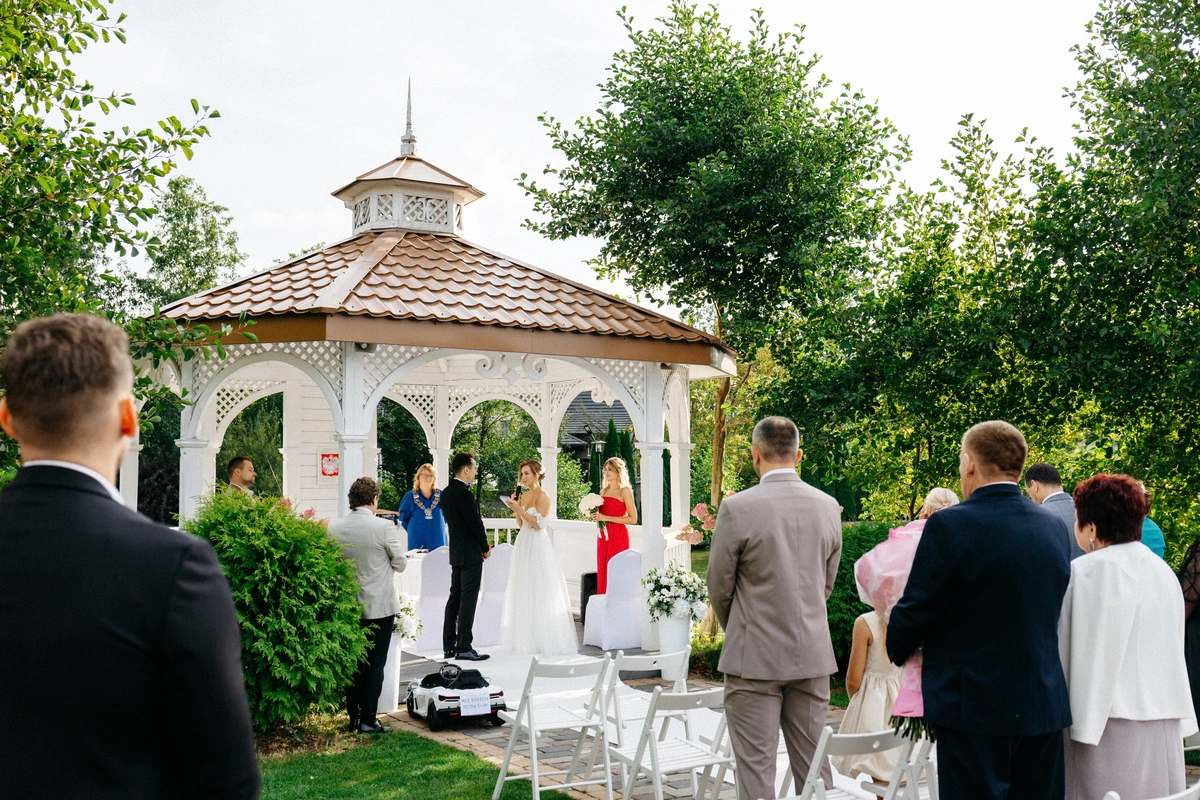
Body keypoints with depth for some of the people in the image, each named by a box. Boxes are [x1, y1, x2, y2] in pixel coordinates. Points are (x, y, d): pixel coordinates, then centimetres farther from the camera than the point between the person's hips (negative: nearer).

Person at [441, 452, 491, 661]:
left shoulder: (447, 491, 10)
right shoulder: (463, 493, -20)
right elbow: (475, 522, -18)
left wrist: (481, 542, 11)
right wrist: (486, 546, -2)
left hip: (456, 552, 10)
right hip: (470, 553, -10)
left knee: (455, 597, 13)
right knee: (468, 600, -5)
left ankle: (449, 646, 17)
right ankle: (464, 648, -3)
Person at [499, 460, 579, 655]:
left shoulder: (542, 496, -11)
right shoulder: (524, 495, 12)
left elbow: (538, 524, -17)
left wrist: (520, 509, -20)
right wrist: (515, 508, 3)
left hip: (537, 545, -8)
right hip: (524, 543, 8)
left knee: (539, 592, -5)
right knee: (524, 591, 9)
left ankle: (543, 639, 1)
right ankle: (527, 637, 15)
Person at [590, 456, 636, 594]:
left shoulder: (625, 491, -5)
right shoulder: (604, 490, 14)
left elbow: (633, 519, -12)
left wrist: (606, 518, -16)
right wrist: (595, 515, 3)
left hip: (618, 536, -7)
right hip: (603, 536, 7)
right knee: (602, 573, 5)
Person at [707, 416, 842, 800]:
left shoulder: (737, 508, -14)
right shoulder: (828, 506, 1)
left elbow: (720, 586, -4)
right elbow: (826, 584, 11)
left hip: (756, 657, -5)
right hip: (813, 655, 5)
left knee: (756, 768, 3)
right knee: (814, 763, 14)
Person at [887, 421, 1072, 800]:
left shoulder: (949, 527, -15)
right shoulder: (1055, 527, 5)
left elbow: (914, 614, -11)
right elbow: (1051, 612, 13)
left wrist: (897, 651, 10)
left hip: (974, 708, -6)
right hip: (1045, 707, 6)